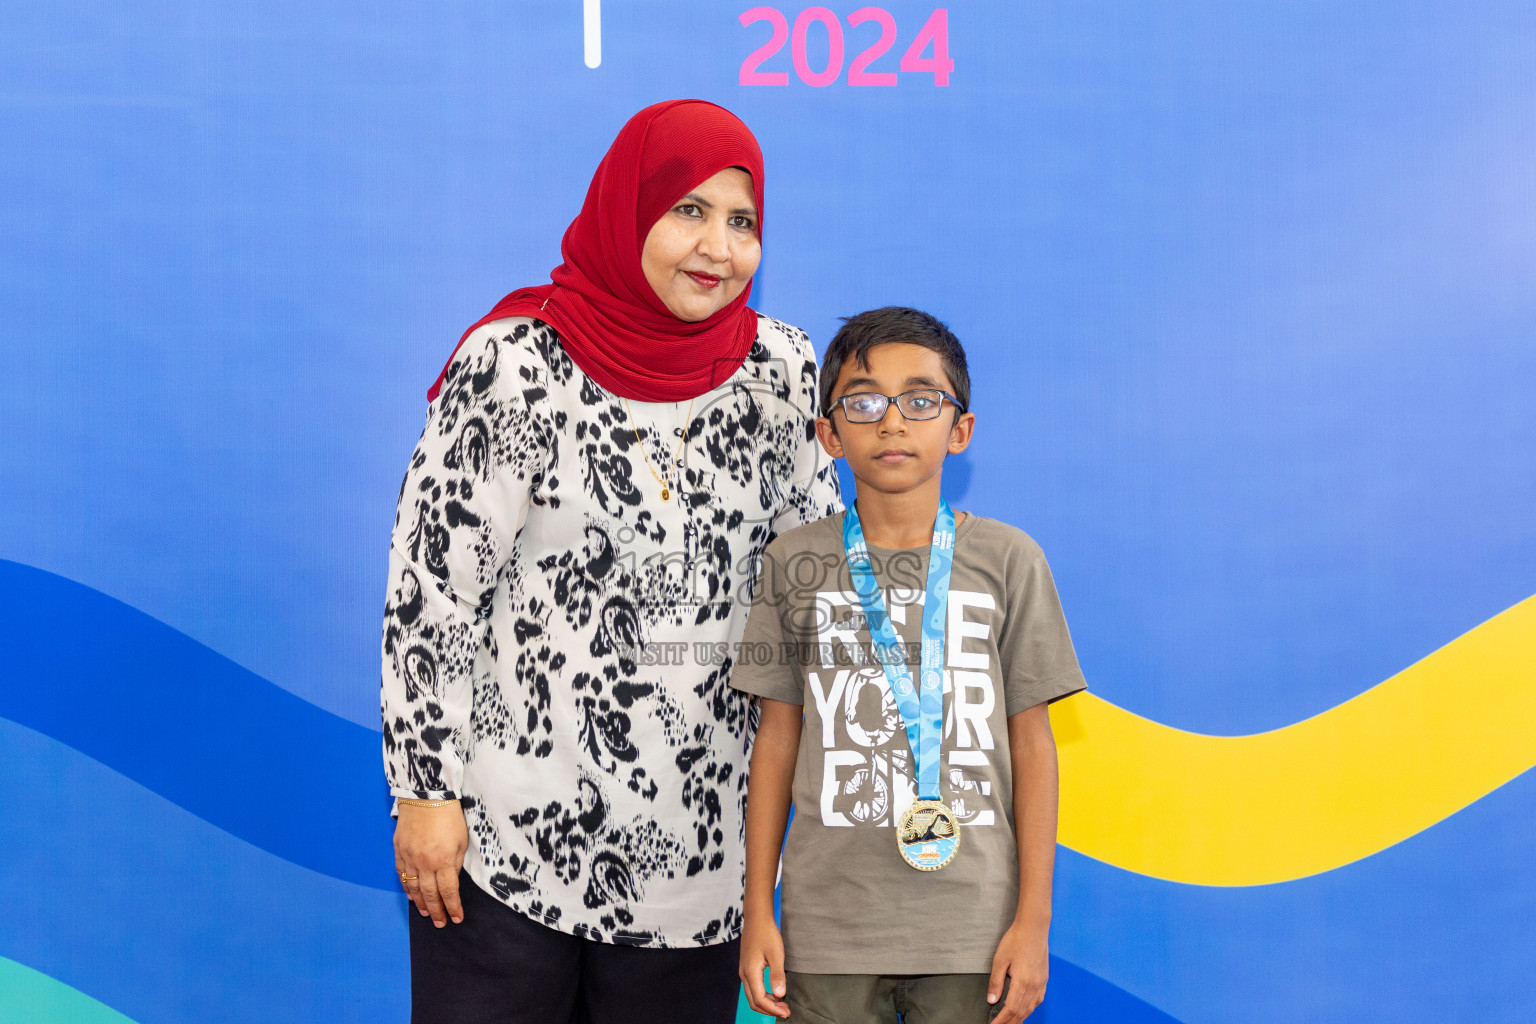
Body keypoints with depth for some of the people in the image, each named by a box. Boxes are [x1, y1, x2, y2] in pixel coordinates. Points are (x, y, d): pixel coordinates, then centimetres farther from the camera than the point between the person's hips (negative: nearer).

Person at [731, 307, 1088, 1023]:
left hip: (973, 927, 0)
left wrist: (1034, 918, 0)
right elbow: (778, 737, 5)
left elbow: (1031, 742, 2)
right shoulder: (795, 561, 2)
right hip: (827, 928, 1)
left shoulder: (1007, 560, 0)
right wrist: (758, 911, 4)